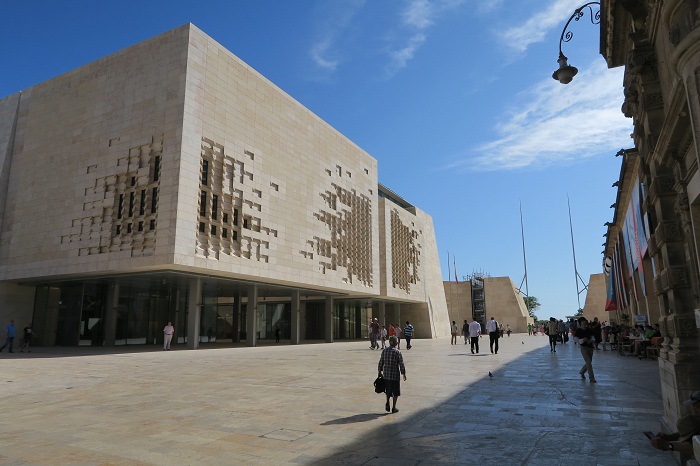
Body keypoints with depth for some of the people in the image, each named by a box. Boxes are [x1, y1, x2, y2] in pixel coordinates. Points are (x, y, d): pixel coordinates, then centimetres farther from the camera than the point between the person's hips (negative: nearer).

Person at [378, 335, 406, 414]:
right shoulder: (397, 352, -13)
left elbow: (381, 363, 5)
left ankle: (387, 403, 9)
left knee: (388, 390, 21)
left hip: (386, 374, 4)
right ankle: (394, 407, 15)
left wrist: (380, 372, 17)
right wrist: (404, 374, 0)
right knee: (395, 392, 10)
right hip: (395, 375, -4)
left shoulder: (384, 351, -1)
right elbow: (401, 364, -10)